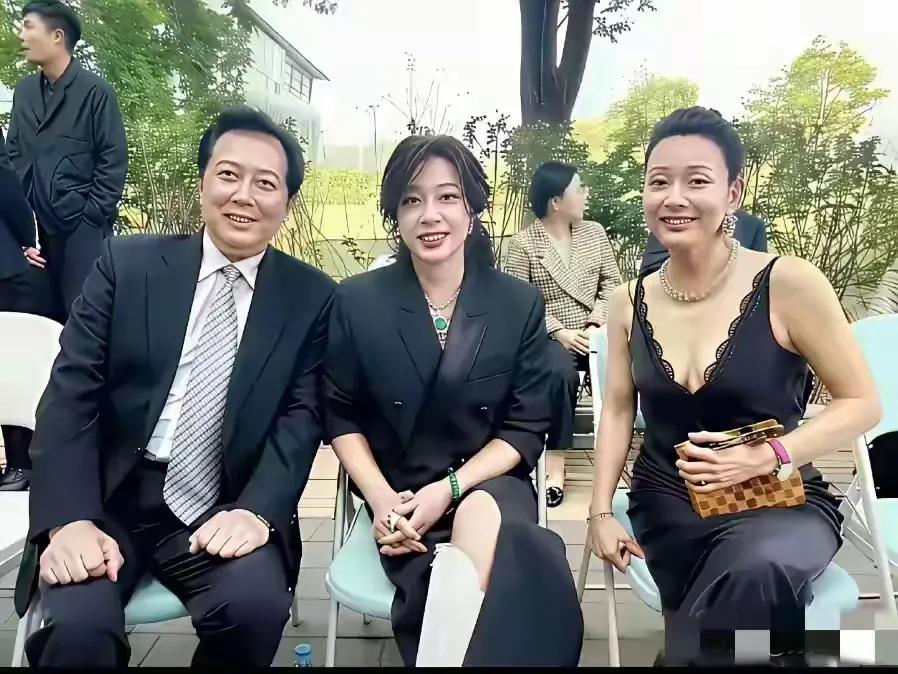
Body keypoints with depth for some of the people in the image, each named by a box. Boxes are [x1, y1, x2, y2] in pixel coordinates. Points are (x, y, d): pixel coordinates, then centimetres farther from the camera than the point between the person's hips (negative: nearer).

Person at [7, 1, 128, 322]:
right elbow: (13, 154, 15)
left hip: (81, 227, -5)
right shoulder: (24, 91, 13)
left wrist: (92, 216, -11)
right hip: (35, 226, 5)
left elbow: (114, 159, -7)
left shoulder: (95, 90, -4)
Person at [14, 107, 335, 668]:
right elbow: (70, 395, -2)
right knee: (74, 624, -26)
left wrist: (256, 511, -20)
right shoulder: (127, 264, 2)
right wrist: (70, 519, -16)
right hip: (108, 500, 0)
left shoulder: (311, 297, 3)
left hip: (218, 511, 1)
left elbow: (301, 418, -3)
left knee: (257, 604, -26)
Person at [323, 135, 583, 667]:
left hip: (489, 484, 1)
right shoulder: (357, 301, -2)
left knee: (481, 520, -34)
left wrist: (449, 489, -16)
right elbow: (341, 415, 4)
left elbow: (527, 427, -2)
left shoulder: (520, 302, -2)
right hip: (399, 491, -1)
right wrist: (380, 497, -12)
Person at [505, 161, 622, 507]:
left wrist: (596, 323, -8)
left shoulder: (595, 232, 10)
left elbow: (612, 282, 8)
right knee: (562, 372, -35)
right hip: (550, 336, -4)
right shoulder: (523, 243, -4)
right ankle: (556, 464, -24)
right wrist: (560, 331, -17)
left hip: (593, 332, 4)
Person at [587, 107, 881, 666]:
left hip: (779, 504, -1)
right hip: (667, 507, 2)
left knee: (757, 570, -35)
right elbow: (618, 409, 9)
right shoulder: (629, 302, 2)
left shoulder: (788, 283, -11)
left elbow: (863, 403, -5)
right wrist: (601, 511, 0)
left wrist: (768, 456, -19)